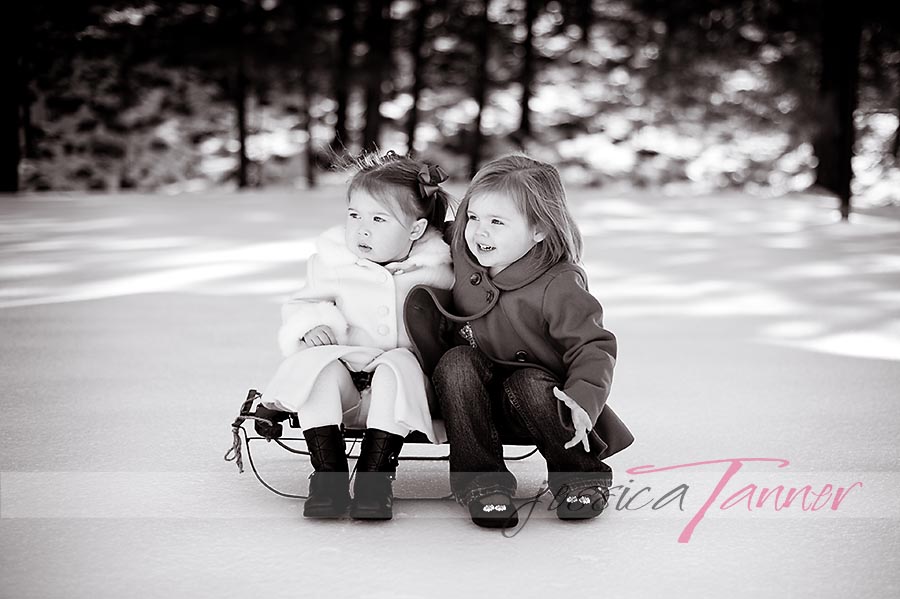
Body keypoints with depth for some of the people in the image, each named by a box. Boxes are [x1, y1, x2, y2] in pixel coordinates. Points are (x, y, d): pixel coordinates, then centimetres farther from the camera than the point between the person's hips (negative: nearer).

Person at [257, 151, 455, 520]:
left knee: (398, 365, -34)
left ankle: (375, 477, -32)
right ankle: (328, 475, -28)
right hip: (343, 385, 2)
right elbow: (300, 306, 12)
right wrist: (312, 324, -11)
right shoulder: (333, 263, 8)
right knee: (316, 362, -30)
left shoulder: (434, 271, 4)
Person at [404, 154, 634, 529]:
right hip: (476, 400, 4)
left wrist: (584, 399, -36)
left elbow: (593, 347, -21)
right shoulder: (463, 263, -3)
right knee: (457, 362, -25)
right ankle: (481, 481, -21)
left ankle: (583, 476, -9)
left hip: (541, 398, -4)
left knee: (528, 386, -34)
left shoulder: (558, 287, -19)